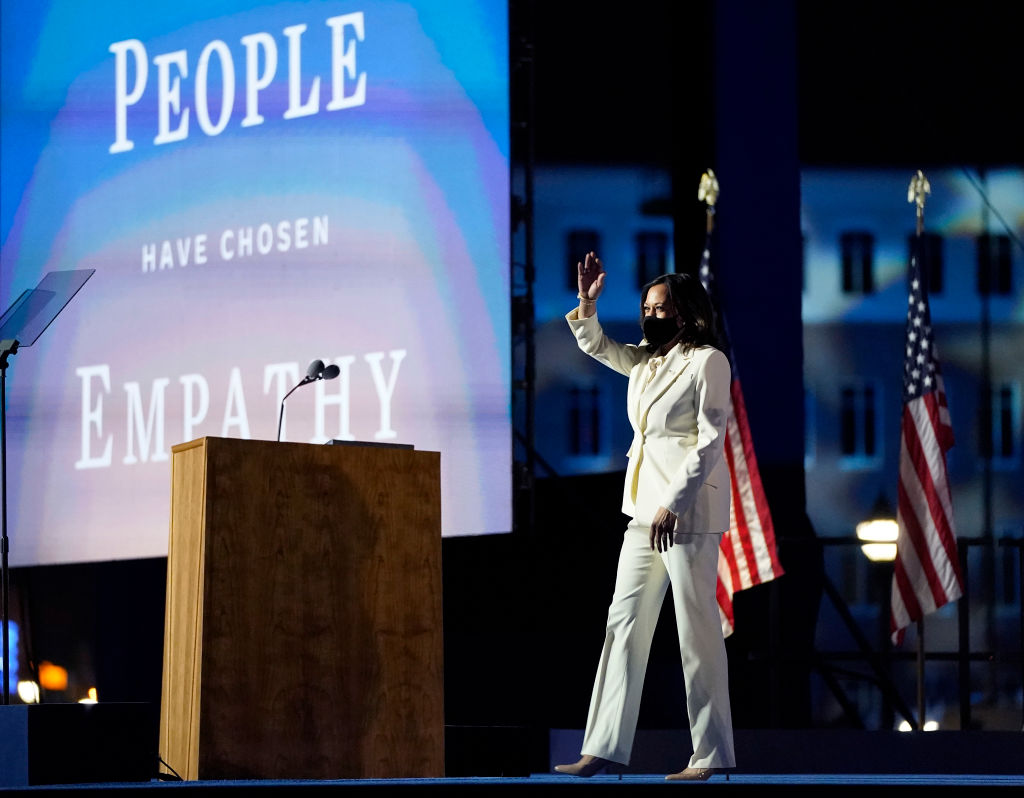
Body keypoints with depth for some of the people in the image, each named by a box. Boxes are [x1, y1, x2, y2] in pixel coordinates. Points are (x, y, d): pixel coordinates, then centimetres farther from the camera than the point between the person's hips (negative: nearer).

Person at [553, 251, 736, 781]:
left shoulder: (708, 362, -7)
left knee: (697, 630, -6)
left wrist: (674, 504, -20)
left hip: (689, 512, -9)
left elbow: (710, 441, -14)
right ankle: (603, 747, 3)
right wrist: (587, 302, 7)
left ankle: (711, 754, -2)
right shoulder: (645, 361, 16)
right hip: (644, 509, 9)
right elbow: (595, 344, 27)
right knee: (625, 622, 4)